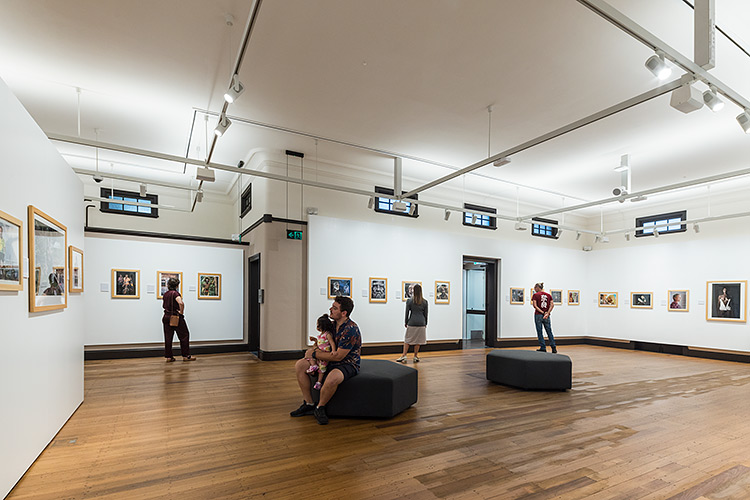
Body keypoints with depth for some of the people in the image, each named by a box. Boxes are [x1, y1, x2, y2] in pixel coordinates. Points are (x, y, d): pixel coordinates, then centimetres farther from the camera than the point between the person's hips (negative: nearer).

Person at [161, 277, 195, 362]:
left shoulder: (165, 294, 7)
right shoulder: (175, 293, -16)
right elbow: (181, 303, -32)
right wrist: (181, 312, -18)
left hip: (166, 317, 7)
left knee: (168, 337, 10)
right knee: (184, 336, 4)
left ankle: (168, 357, 14)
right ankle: (186, 356, 9)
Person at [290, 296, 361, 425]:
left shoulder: (351, 330, -24)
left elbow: (338, 356, -26)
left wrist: (314, 354, -17)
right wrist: (314, 347, -7)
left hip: (348, 363, -8)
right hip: (329, 360, 9)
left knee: (333, 378, -40)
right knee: (299, 365, -2)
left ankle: (319, 408, -10)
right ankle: (308, 404, 5)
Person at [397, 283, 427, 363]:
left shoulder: (409, 301, -3)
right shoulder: (424, 302, 1)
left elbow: (407, 313, 1)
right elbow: (425, 314, 6)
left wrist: (406, 322, 13)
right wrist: (425, 324, 17)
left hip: (412, 323, -1)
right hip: (421, 323, 2)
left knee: (407, 340, 6)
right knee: (418, 340, 8)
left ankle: (404, 356, 2)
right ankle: (415, 357, 13)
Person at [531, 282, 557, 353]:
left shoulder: (535, 295, -5)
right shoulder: (548, 295, 9)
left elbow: (535, 306, -14)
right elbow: (552, 305, -3)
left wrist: (542, 312, -14)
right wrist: (547, 313, -11)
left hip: (538, 315, -4)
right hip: (547, 316, 4)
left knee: (539, 332, 4)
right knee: (549, 332, 10)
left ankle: (543, 348, 5)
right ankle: (554, 348, 8)